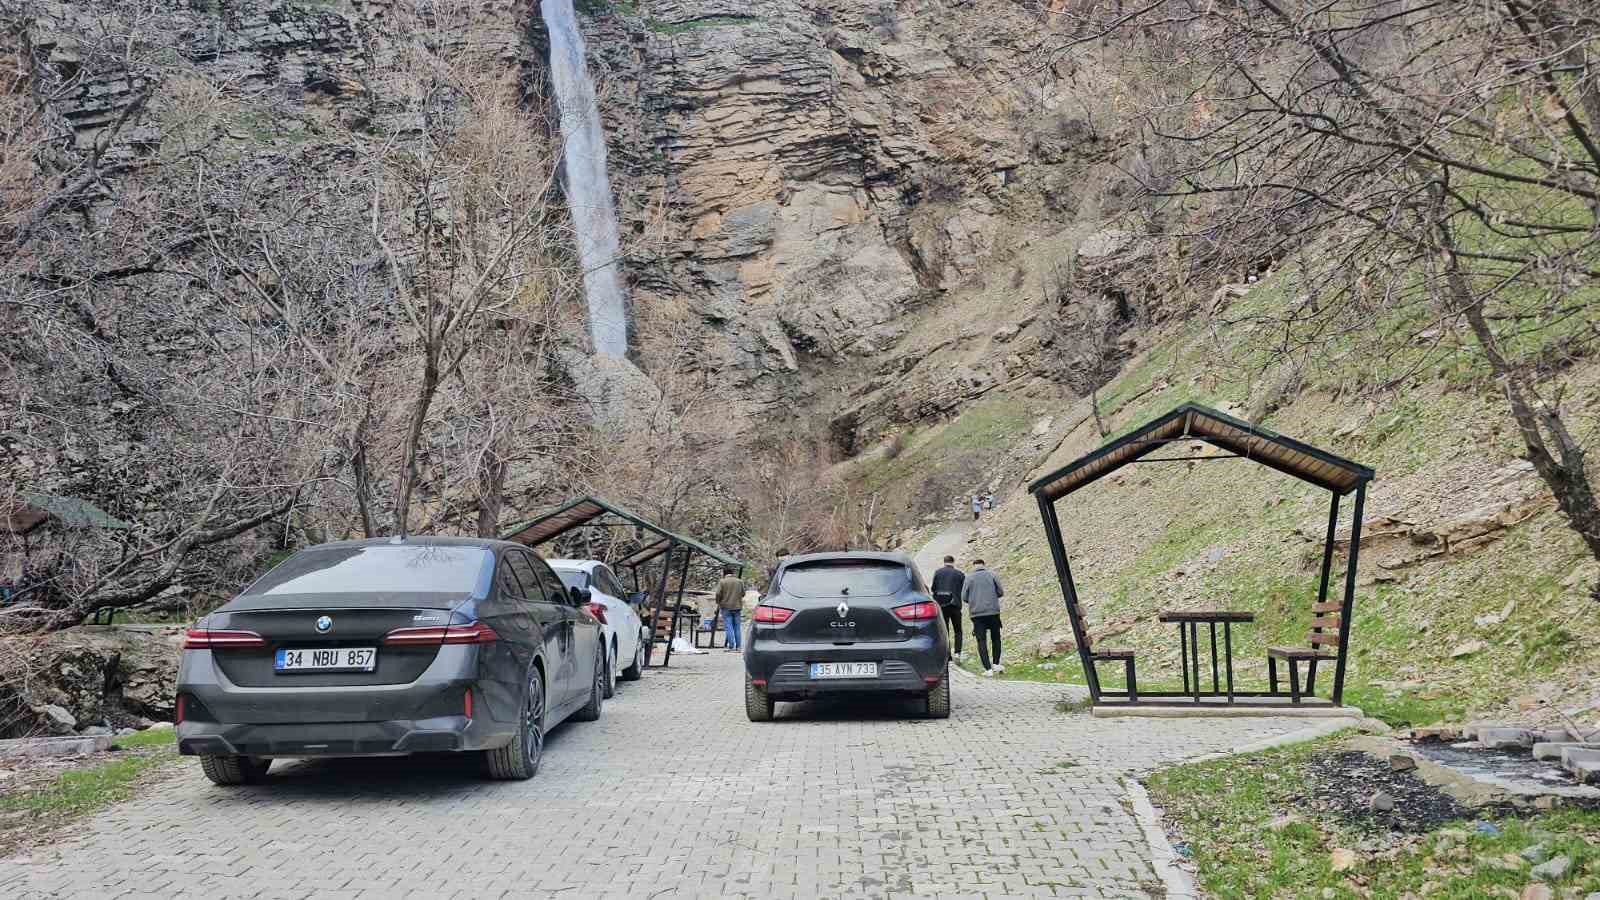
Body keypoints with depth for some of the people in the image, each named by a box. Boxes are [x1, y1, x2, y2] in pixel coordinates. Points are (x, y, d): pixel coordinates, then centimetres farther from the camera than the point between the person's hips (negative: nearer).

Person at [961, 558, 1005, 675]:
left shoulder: (969, 578, 1)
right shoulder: (992, 575, 3)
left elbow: (964, 597, -1)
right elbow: (1001, 592, 1)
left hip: (977, 614, -1)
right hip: (993, 612, 1)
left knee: (981, 641, 2)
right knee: (996, 639, 16)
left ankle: (988, 669, -4)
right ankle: (996, 664, 11)